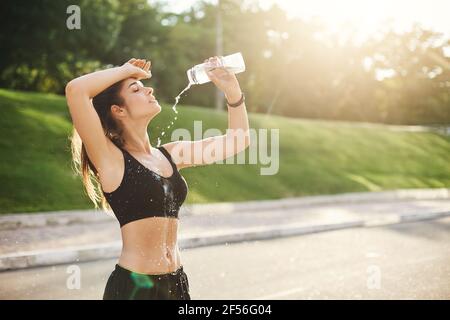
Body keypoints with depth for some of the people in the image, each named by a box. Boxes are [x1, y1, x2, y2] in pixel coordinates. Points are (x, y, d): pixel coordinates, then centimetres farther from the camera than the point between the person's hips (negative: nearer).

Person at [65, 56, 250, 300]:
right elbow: (75, 90, -21)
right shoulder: (110, 158, -7)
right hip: (132, 285, -6)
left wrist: (232, 91, 4)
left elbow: (237, 140, 17)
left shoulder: (170, 154, 10)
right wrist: (127, 69, -6)